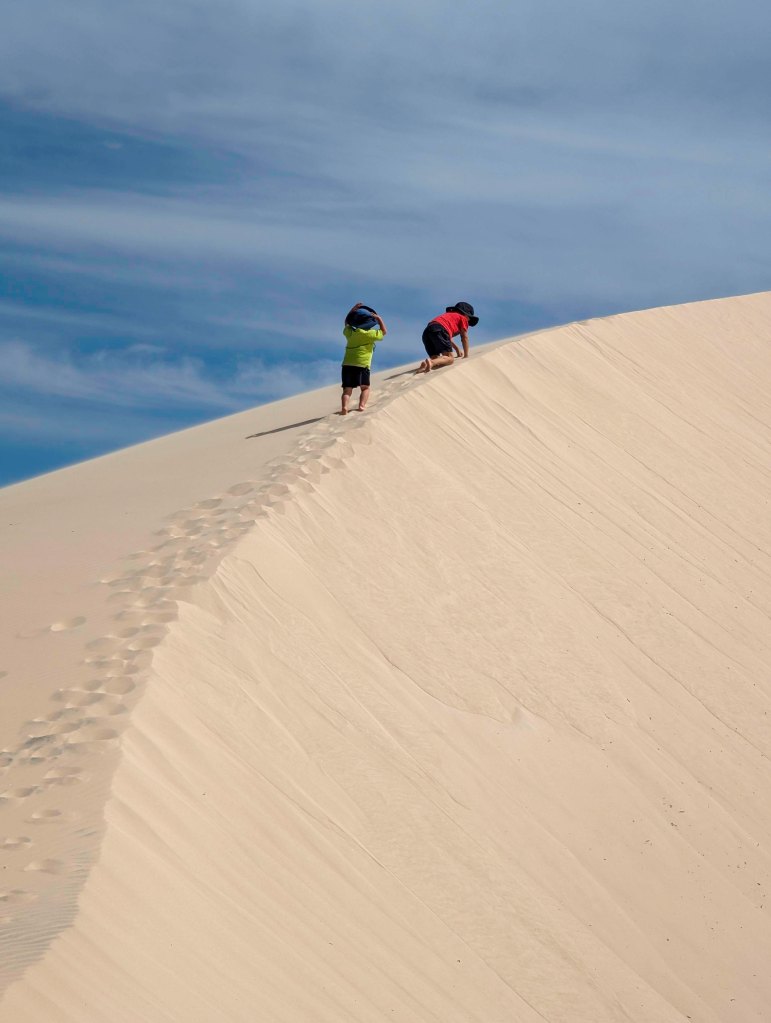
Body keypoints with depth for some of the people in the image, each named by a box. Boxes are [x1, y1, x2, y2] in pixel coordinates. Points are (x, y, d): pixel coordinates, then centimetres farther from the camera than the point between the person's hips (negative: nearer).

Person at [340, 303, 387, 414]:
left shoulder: (350, 332, 10)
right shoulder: (370, 334, -2)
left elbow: (347, 322, 33)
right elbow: (384, 332, 17)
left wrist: (353, 310, 33)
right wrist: (378, 318, 19)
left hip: (347, 364, 3)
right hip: (362, 365, -3)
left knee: (347, 390, -1)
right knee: (365, 388, 13)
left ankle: (344, 406, -24)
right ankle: (362, 405, -10)